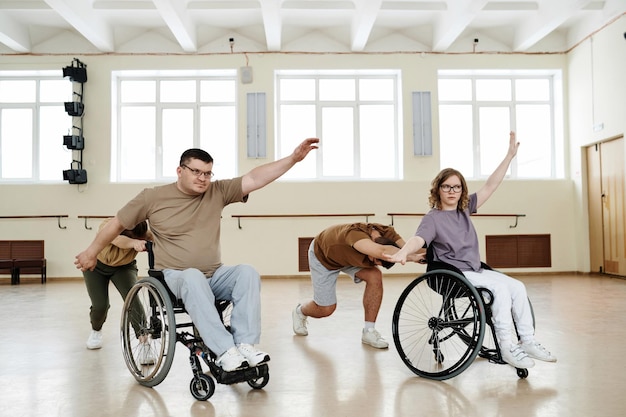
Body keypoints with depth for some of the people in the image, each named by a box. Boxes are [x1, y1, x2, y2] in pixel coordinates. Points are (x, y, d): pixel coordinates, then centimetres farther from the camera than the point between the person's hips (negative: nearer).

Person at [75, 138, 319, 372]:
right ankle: (225, 352, -40)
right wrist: (91, 252, 18)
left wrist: (293, 158, -14)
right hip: (175, 277, -3)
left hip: (215, 276, 3)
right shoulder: (153, 197, -1)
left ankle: (245, 344, -30)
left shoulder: (218, 192, 4)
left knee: (247, 272, -26)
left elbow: (255, 179, -5)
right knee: (193, 277, -38)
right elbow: (117, 223, 10)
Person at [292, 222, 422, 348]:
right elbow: (382, 251, -67)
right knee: (326, 309, -1)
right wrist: (412, 255, -64)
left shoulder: (387, 233, -29)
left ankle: (369, 331, -8)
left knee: (375, 276, -22)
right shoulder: (356, 234, -49)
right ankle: (300, 311, 37)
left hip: (349, 255, 5)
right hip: (323, 255, -5)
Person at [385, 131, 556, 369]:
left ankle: (527, 341, 0)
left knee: (517, 286, -9)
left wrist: (510, 156, 5)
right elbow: (419, 239, -29)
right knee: (501, 287, -24)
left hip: (476, 271, 7)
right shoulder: (433, 218, -10)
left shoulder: (464, 209, 8)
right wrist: (403, 253, -51)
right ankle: (507, 348, -17)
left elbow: (490, 186, 8)